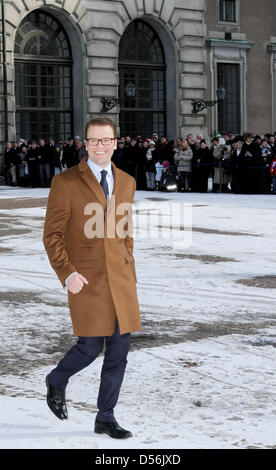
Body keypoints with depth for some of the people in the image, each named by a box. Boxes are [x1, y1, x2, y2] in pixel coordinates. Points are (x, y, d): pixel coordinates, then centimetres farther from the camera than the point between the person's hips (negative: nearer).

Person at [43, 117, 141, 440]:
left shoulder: (126, 182, 10)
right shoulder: (65, 182, -5)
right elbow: (52, 235, -4)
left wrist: (129, 272, 11)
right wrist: (67, 274, -14)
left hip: (120, 280, 5)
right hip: (86, 280, -4)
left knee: (119, 351, 4)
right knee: (91, 347, -4)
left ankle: (105, 418, 17)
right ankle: (56, 382, 28)